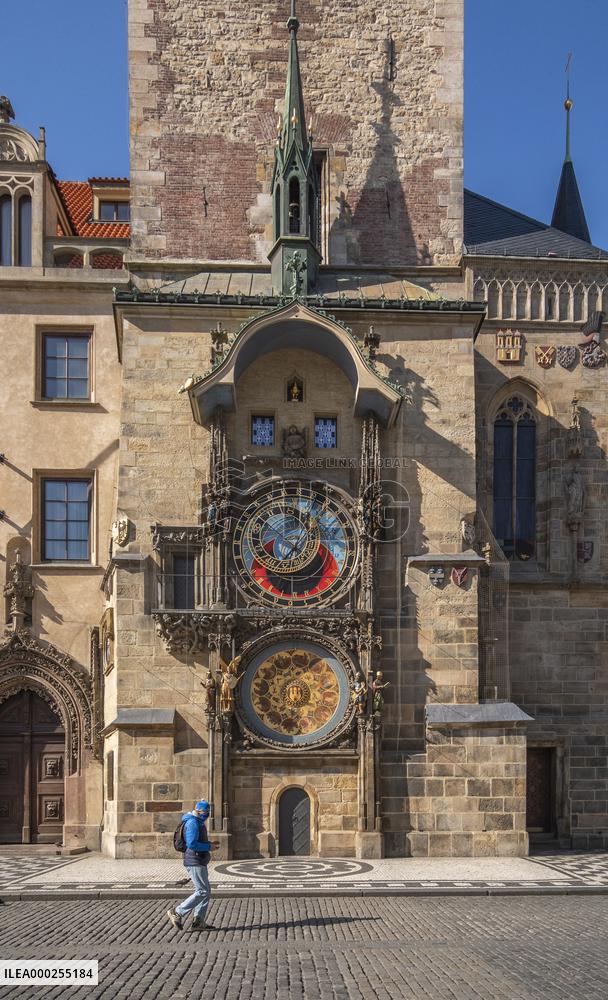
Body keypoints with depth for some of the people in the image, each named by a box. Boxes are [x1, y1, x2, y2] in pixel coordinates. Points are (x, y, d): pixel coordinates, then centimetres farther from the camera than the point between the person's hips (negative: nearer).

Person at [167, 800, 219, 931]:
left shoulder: (198, 822, 17)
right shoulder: (192, 823, -17)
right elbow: (192, 844, -25)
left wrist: (210, 843, 10)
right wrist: (209, 847, -16)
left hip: (200, 862, 10)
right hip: (195, 862, -10)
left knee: (206, 892, 10)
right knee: (202, 892, -9)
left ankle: (198, 922, 11)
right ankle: (177, 912, -4)